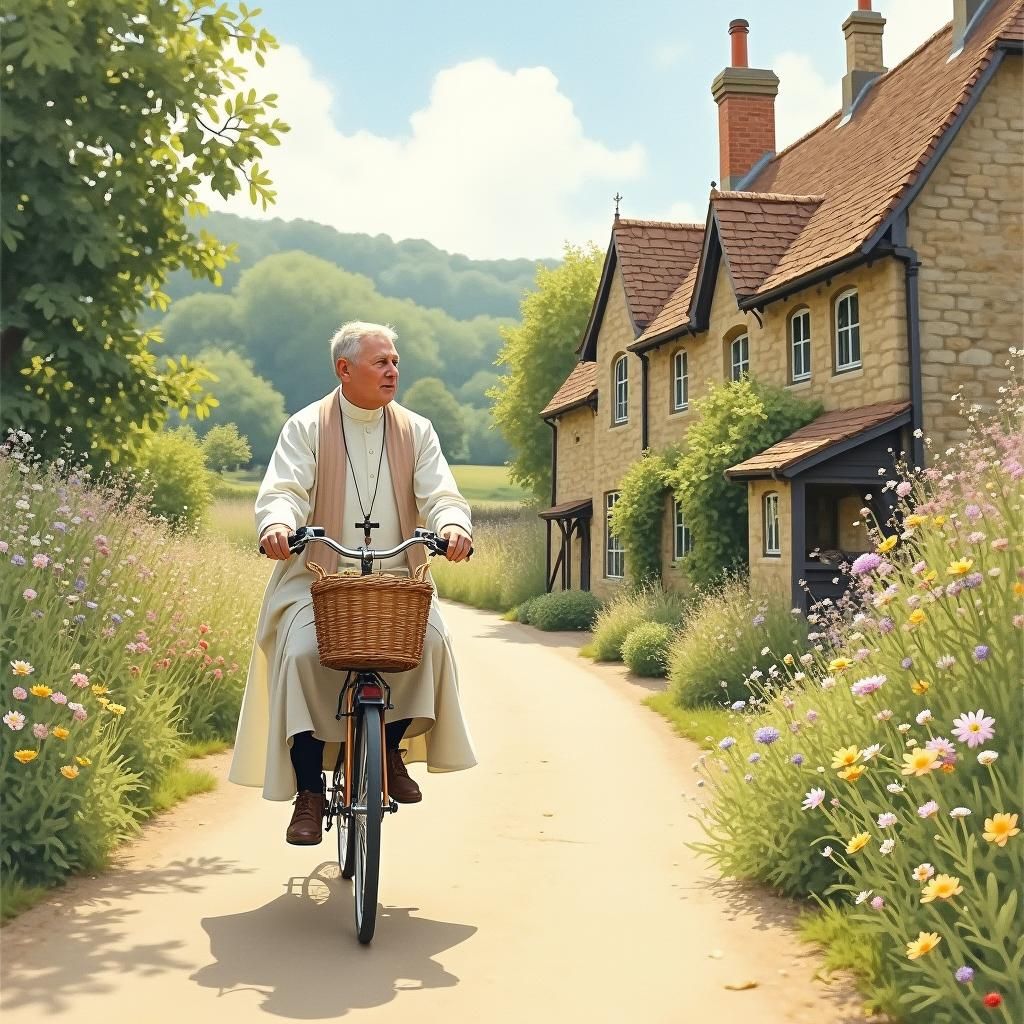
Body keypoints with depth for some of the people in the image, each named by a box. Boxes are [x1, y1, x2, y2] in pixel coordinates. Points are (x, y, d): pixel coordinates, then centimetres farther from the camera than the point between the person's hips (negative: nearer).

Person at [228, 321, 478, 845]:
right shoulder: (305, 428, 5)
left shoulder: (415, 431, 11)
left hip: (396, 579, 2)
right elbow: (282, 491, -7)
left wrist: (454, 526, -24)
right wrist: (277, 525, -32)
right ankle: (309, 794, -11)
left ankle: (392, 747, 1)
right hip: (317, 578, -1)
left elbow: (441, 495, 1)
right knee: (301, 655, -26)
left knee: (431, 640, -26)